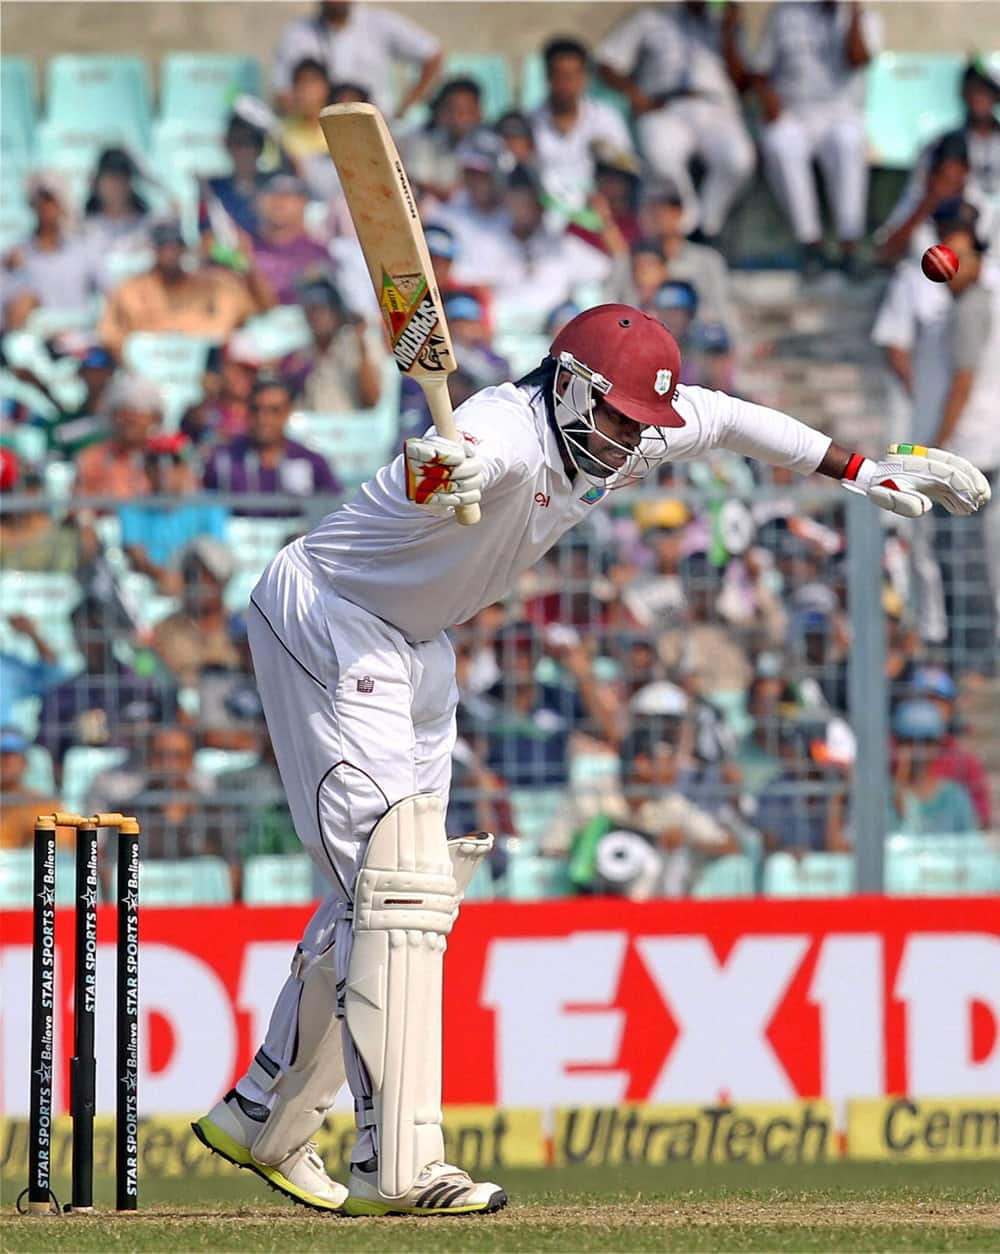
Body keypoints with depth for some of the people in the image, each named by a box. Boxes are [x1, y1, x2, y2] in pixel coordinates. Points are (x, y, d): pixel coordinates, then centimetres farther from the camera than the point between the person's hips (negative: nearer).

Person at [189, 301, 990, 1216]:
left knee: (381, 889, 15)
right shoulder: (514, 433, -31)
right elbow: (470, 457, -56)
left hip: (418, 643, 10)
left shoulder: (617, 435, -4)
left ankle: (262, 1122, 28)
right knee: (395, 880, -18)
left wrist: (862, 471, 20)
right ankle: (397, 1166, -23)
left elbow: (725, 420, 14)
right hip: (328, 620, -10)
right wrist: (441, 473, -80)